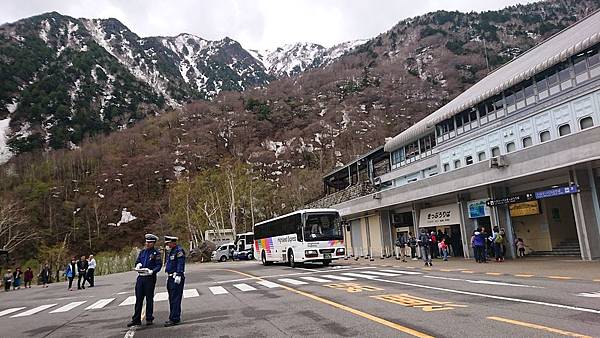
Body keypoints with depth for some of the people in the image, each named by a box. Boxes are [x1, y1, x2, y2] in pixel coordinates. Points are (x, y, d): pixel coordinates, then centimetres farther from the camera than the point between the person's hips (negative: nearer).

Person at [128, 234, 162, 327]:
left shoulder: (156, 253, -4)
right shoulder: (142, 252, 13)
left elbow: (159, 265, -8)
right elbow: (137, 262, 17)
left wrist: (152, 271, -24)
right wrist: (138, 265, -6)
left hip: (150, 278, -5)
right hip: (140, 277, 5)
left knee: (149, 299, 4)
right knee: (138, 298, 7)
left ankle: (149, 319, 15)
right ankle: (136, 319, 15)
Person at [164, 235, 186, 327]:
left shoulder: (179, 250, -13)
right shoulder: (171, 251, 18)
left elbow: (181, 264, -19)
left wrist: (178, 275, -24)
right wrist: (169, 277, 24)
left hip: (177, 278, -10)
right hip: (171, 278, 10)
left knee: (175, 299, -8)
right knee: (171, 299, 15)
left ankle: (174, 319, -5)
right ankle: (173, 317, 23)